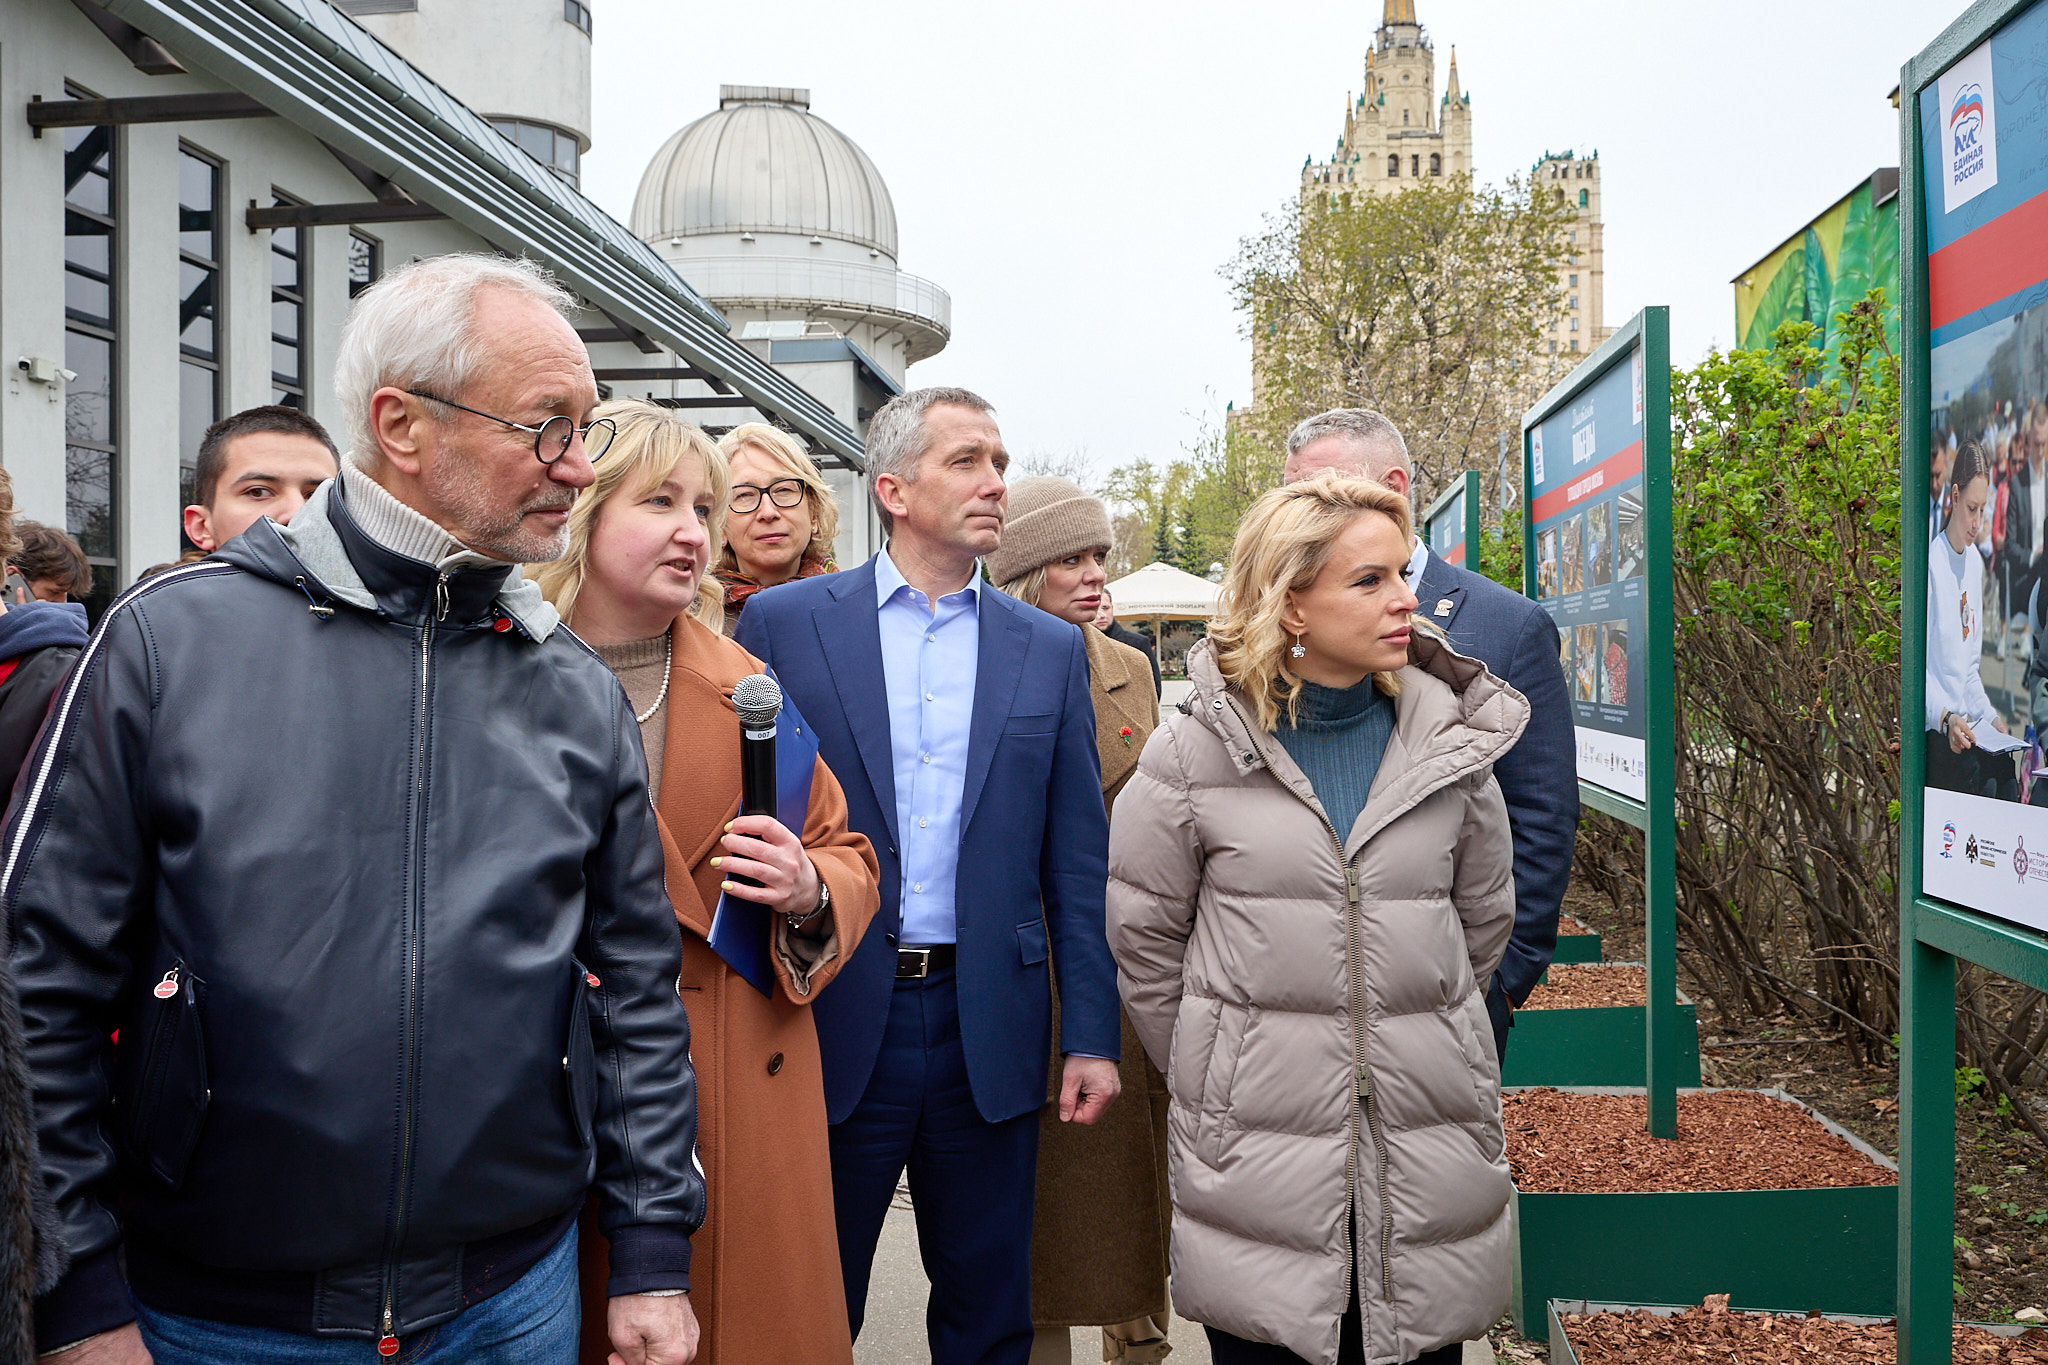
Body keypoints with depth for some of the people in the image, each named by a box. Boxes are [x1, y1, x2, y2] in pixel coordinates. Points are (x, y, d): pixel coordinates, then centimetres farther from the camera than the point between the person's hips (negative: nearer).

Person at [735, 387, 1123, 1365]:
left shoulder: (1051, 650, 5)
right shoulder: (782, 623, -1)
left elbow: (1077, 861, 5)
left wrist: (1090, 1036, 1)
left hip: (989, 1031, 2)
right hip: (833, 1025, -1)